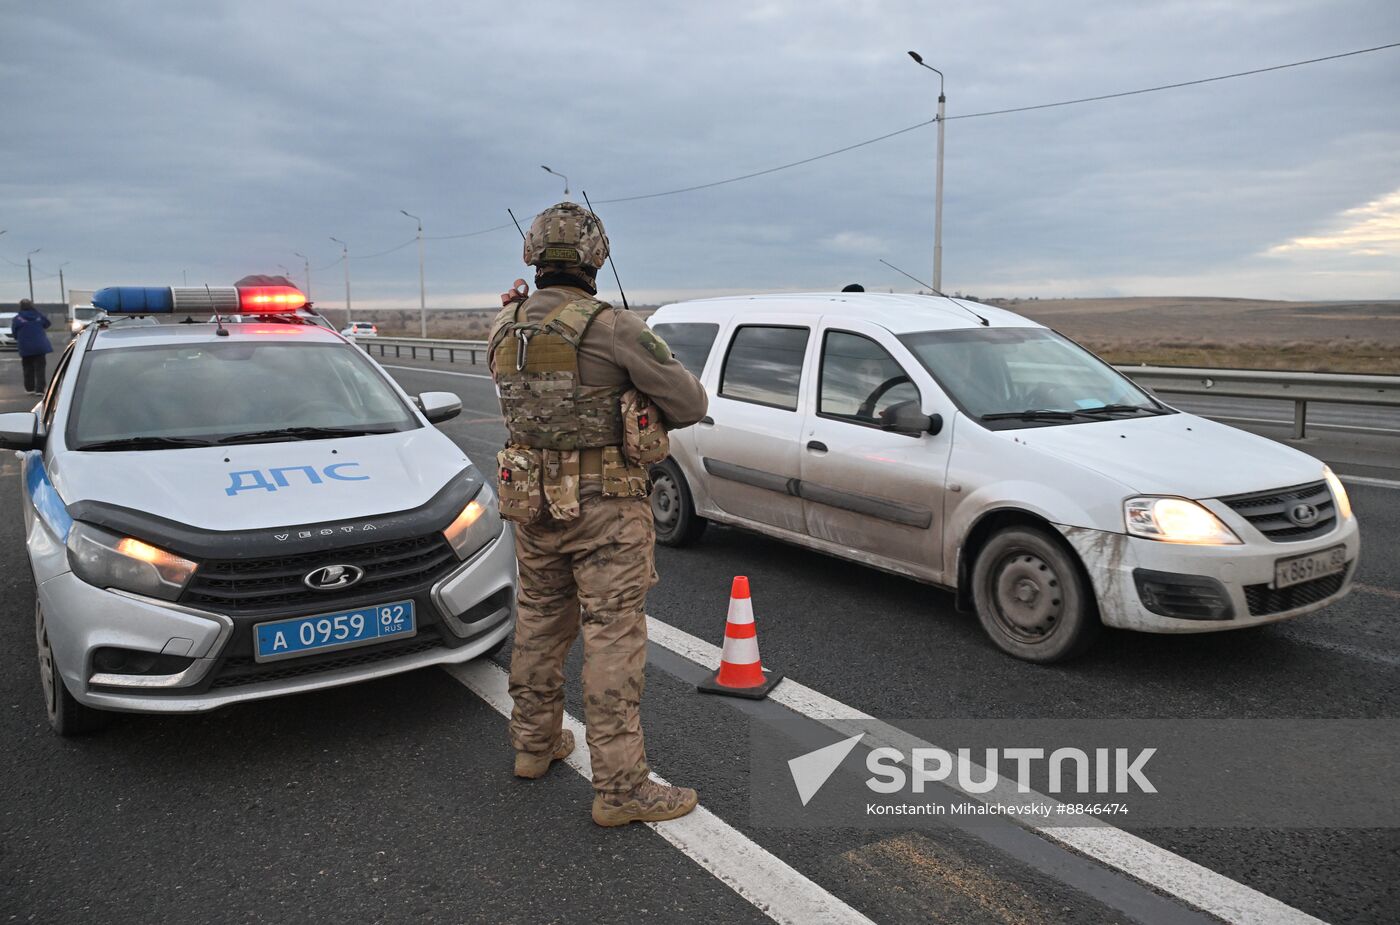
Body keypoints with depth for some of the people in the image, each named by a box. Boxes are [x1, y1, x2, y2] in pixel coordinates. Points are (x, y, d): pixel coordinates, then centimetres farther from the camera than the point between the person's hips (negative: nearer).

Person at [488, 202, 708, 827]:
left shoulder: (503, 329, 2)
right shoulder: (611, 328, -17)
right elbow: (691, 404, -12)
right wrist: (646, 409, 7)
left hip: (531, 500, 7)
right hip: (605, 504, -6)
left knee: (540, 622, 20)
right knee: (613, 637, -1)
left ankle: (534, 743, 36)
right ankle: (620, 787, 4)